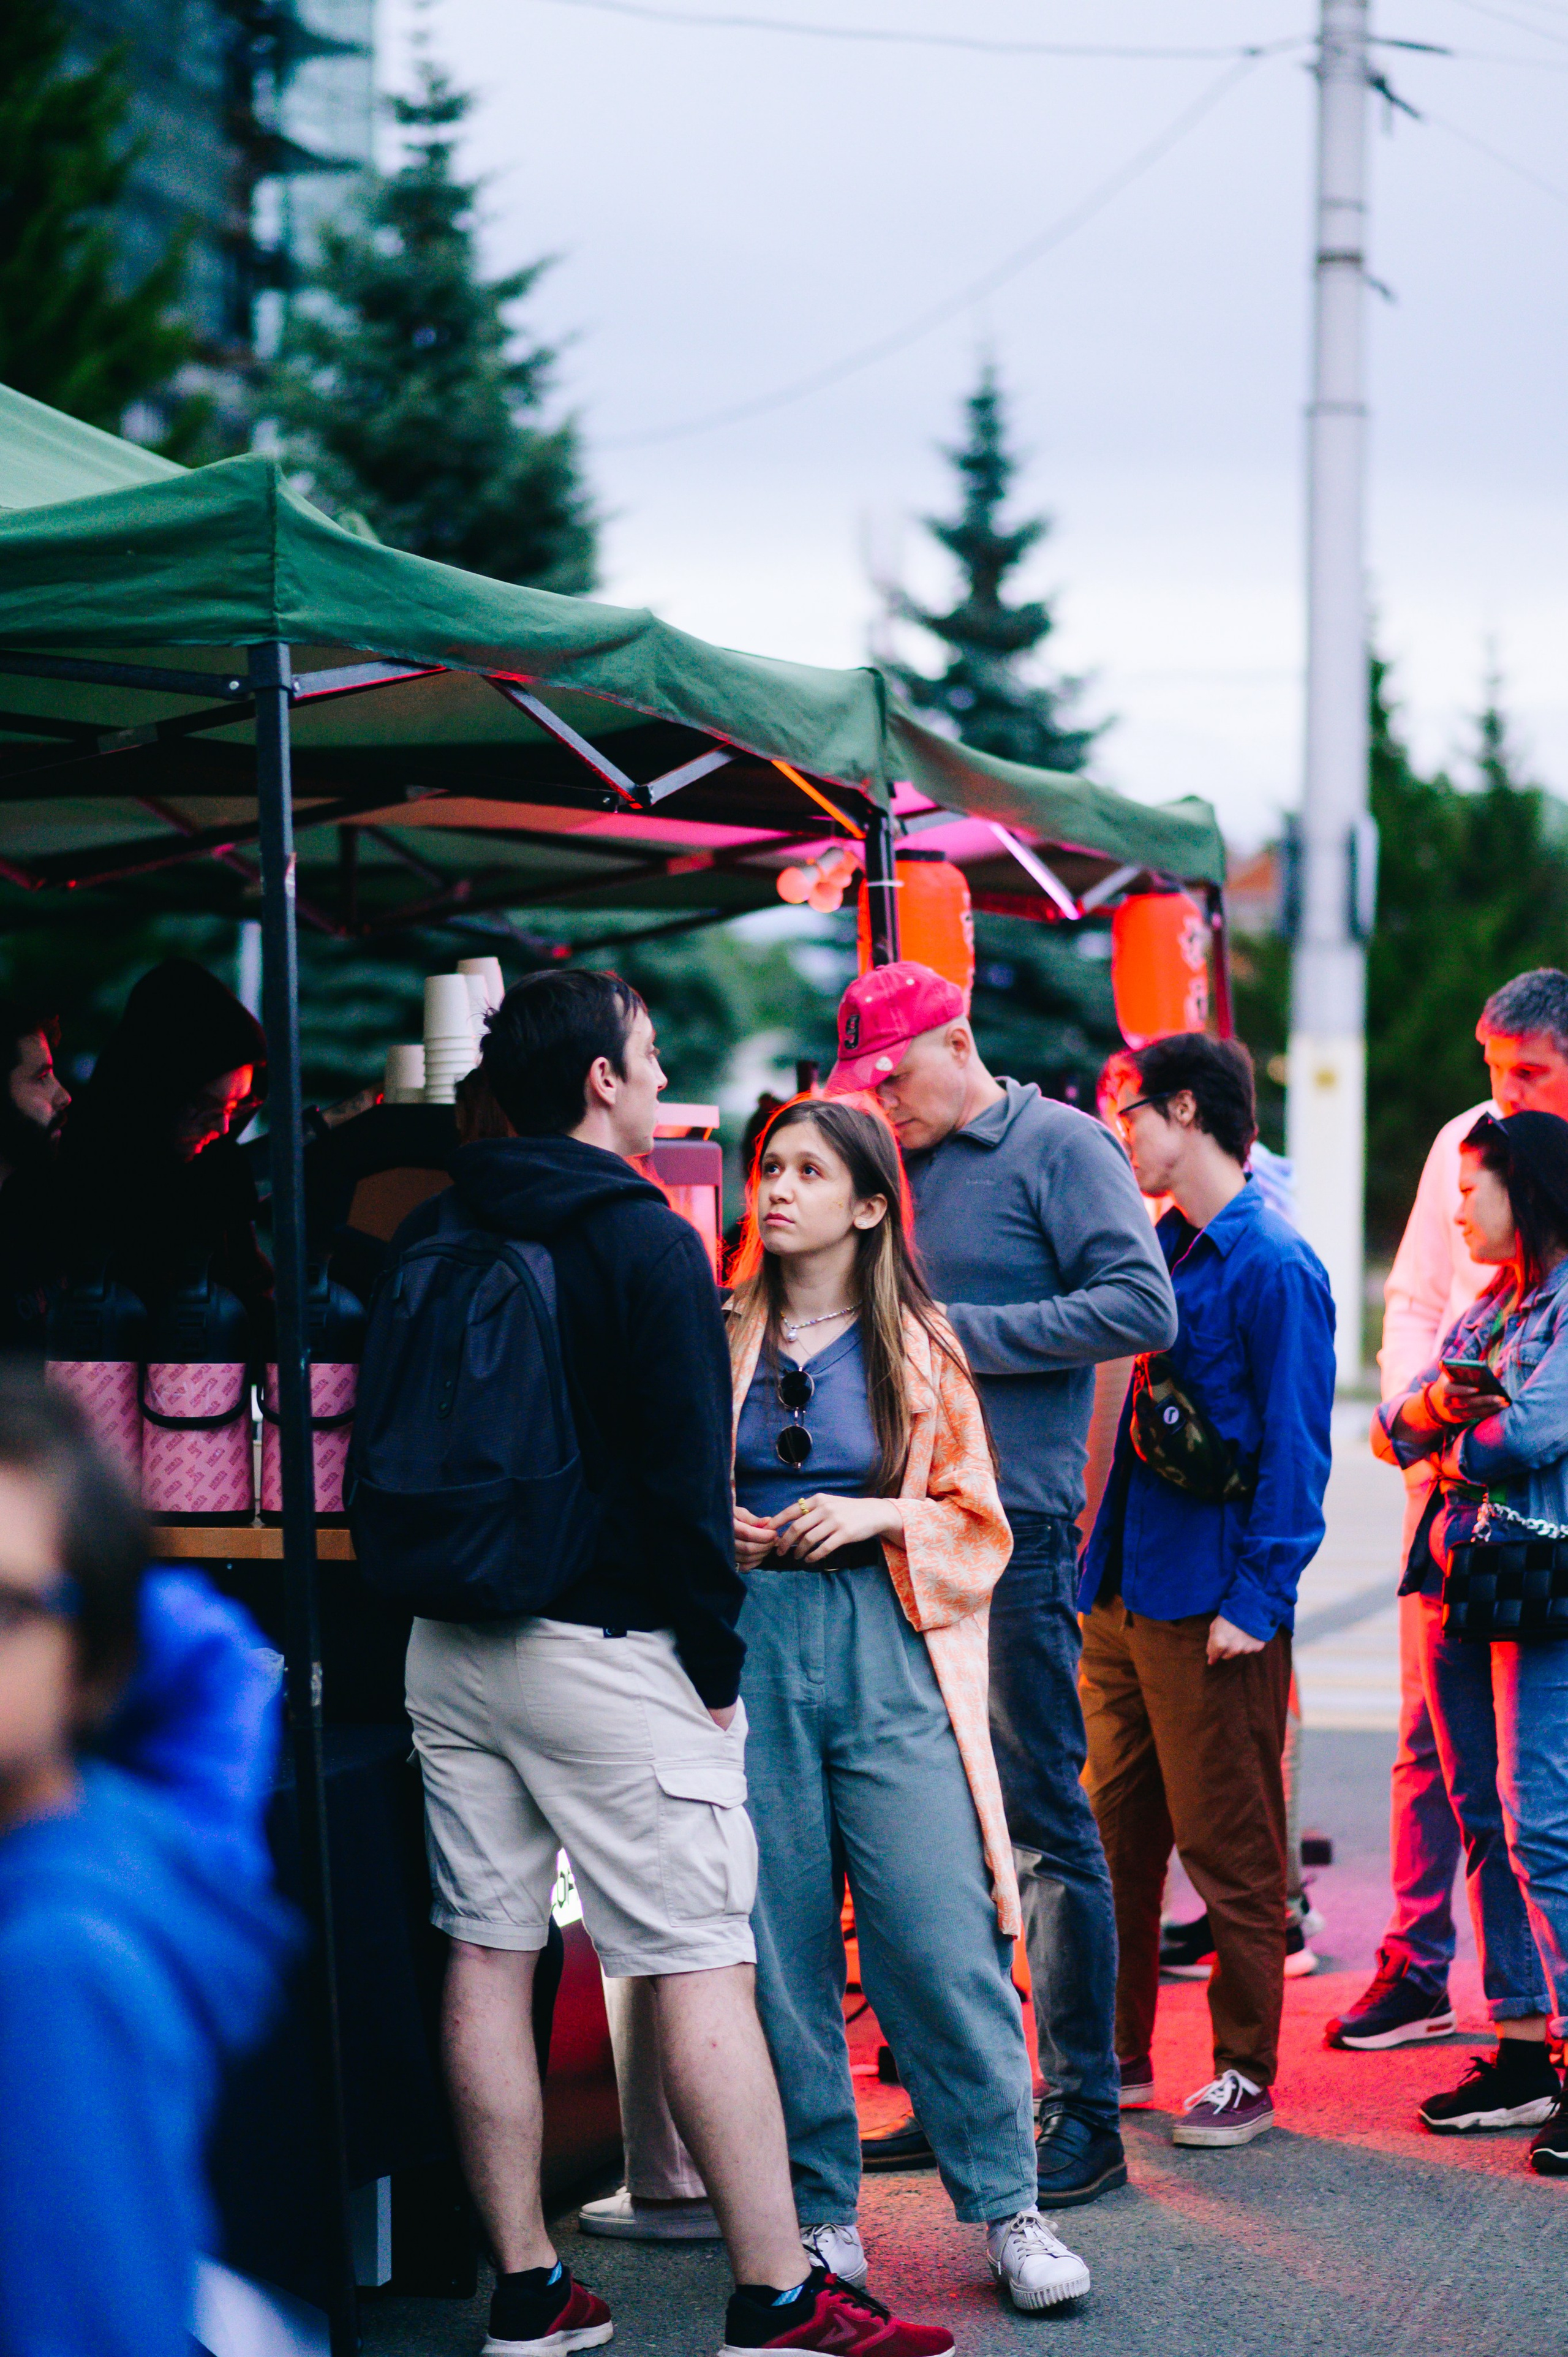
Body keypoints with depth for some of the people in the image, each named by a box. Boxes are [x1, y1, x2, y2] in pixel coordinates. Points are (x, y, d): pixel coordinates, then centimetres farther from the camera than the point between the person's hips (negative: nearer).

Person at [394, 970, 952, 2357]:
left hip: (449, 1650, 7)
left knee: (486, 1957, 9)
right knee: (703, 1969, -4)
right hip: (603, 1650, -7)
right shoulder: (645, 1242, -10)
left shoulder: (427, 1241, 9)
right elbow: (688, 1476, -12)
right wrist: (717, 1662, -5)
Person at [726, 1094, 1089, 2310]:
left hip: (888, 1652, -1)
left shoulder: (917, 1344, 9)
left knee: (943, 1937, -7)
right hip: (752, 1649, 1)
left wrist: (880, 1516, -8)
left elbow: (979, 1526, 10)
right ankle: (821, 2217, 12)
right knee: (778, 1946, 1)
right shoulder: (720, 1333, 11)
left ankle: (1011, 2209, 2)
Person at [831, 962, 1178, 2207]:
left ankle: (1086, 2115, 0)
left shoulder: (1061, 1146, -4)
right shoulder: (904, 1167, 17)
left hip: (1012, 1531, -7)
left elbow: (1143, 1308, -14)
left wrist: (963, 1335, -15)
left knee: (1042, 1820, -5)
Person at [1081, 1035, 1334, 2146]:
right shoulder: (1163, 1249, 12)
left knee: (1230, 1849, 0)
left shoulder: (1273, 1265, -12)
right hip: (1125, 1593, 8)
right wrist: (1101, 1564, 14)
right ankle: (1118, 2052, 24)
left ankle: (1247, 2076, 10)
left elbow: (1295, 1448, -14)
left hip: (1212, 1609, -8)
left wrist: (1257, 1600, -17)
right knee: (1117, 1830, 13)